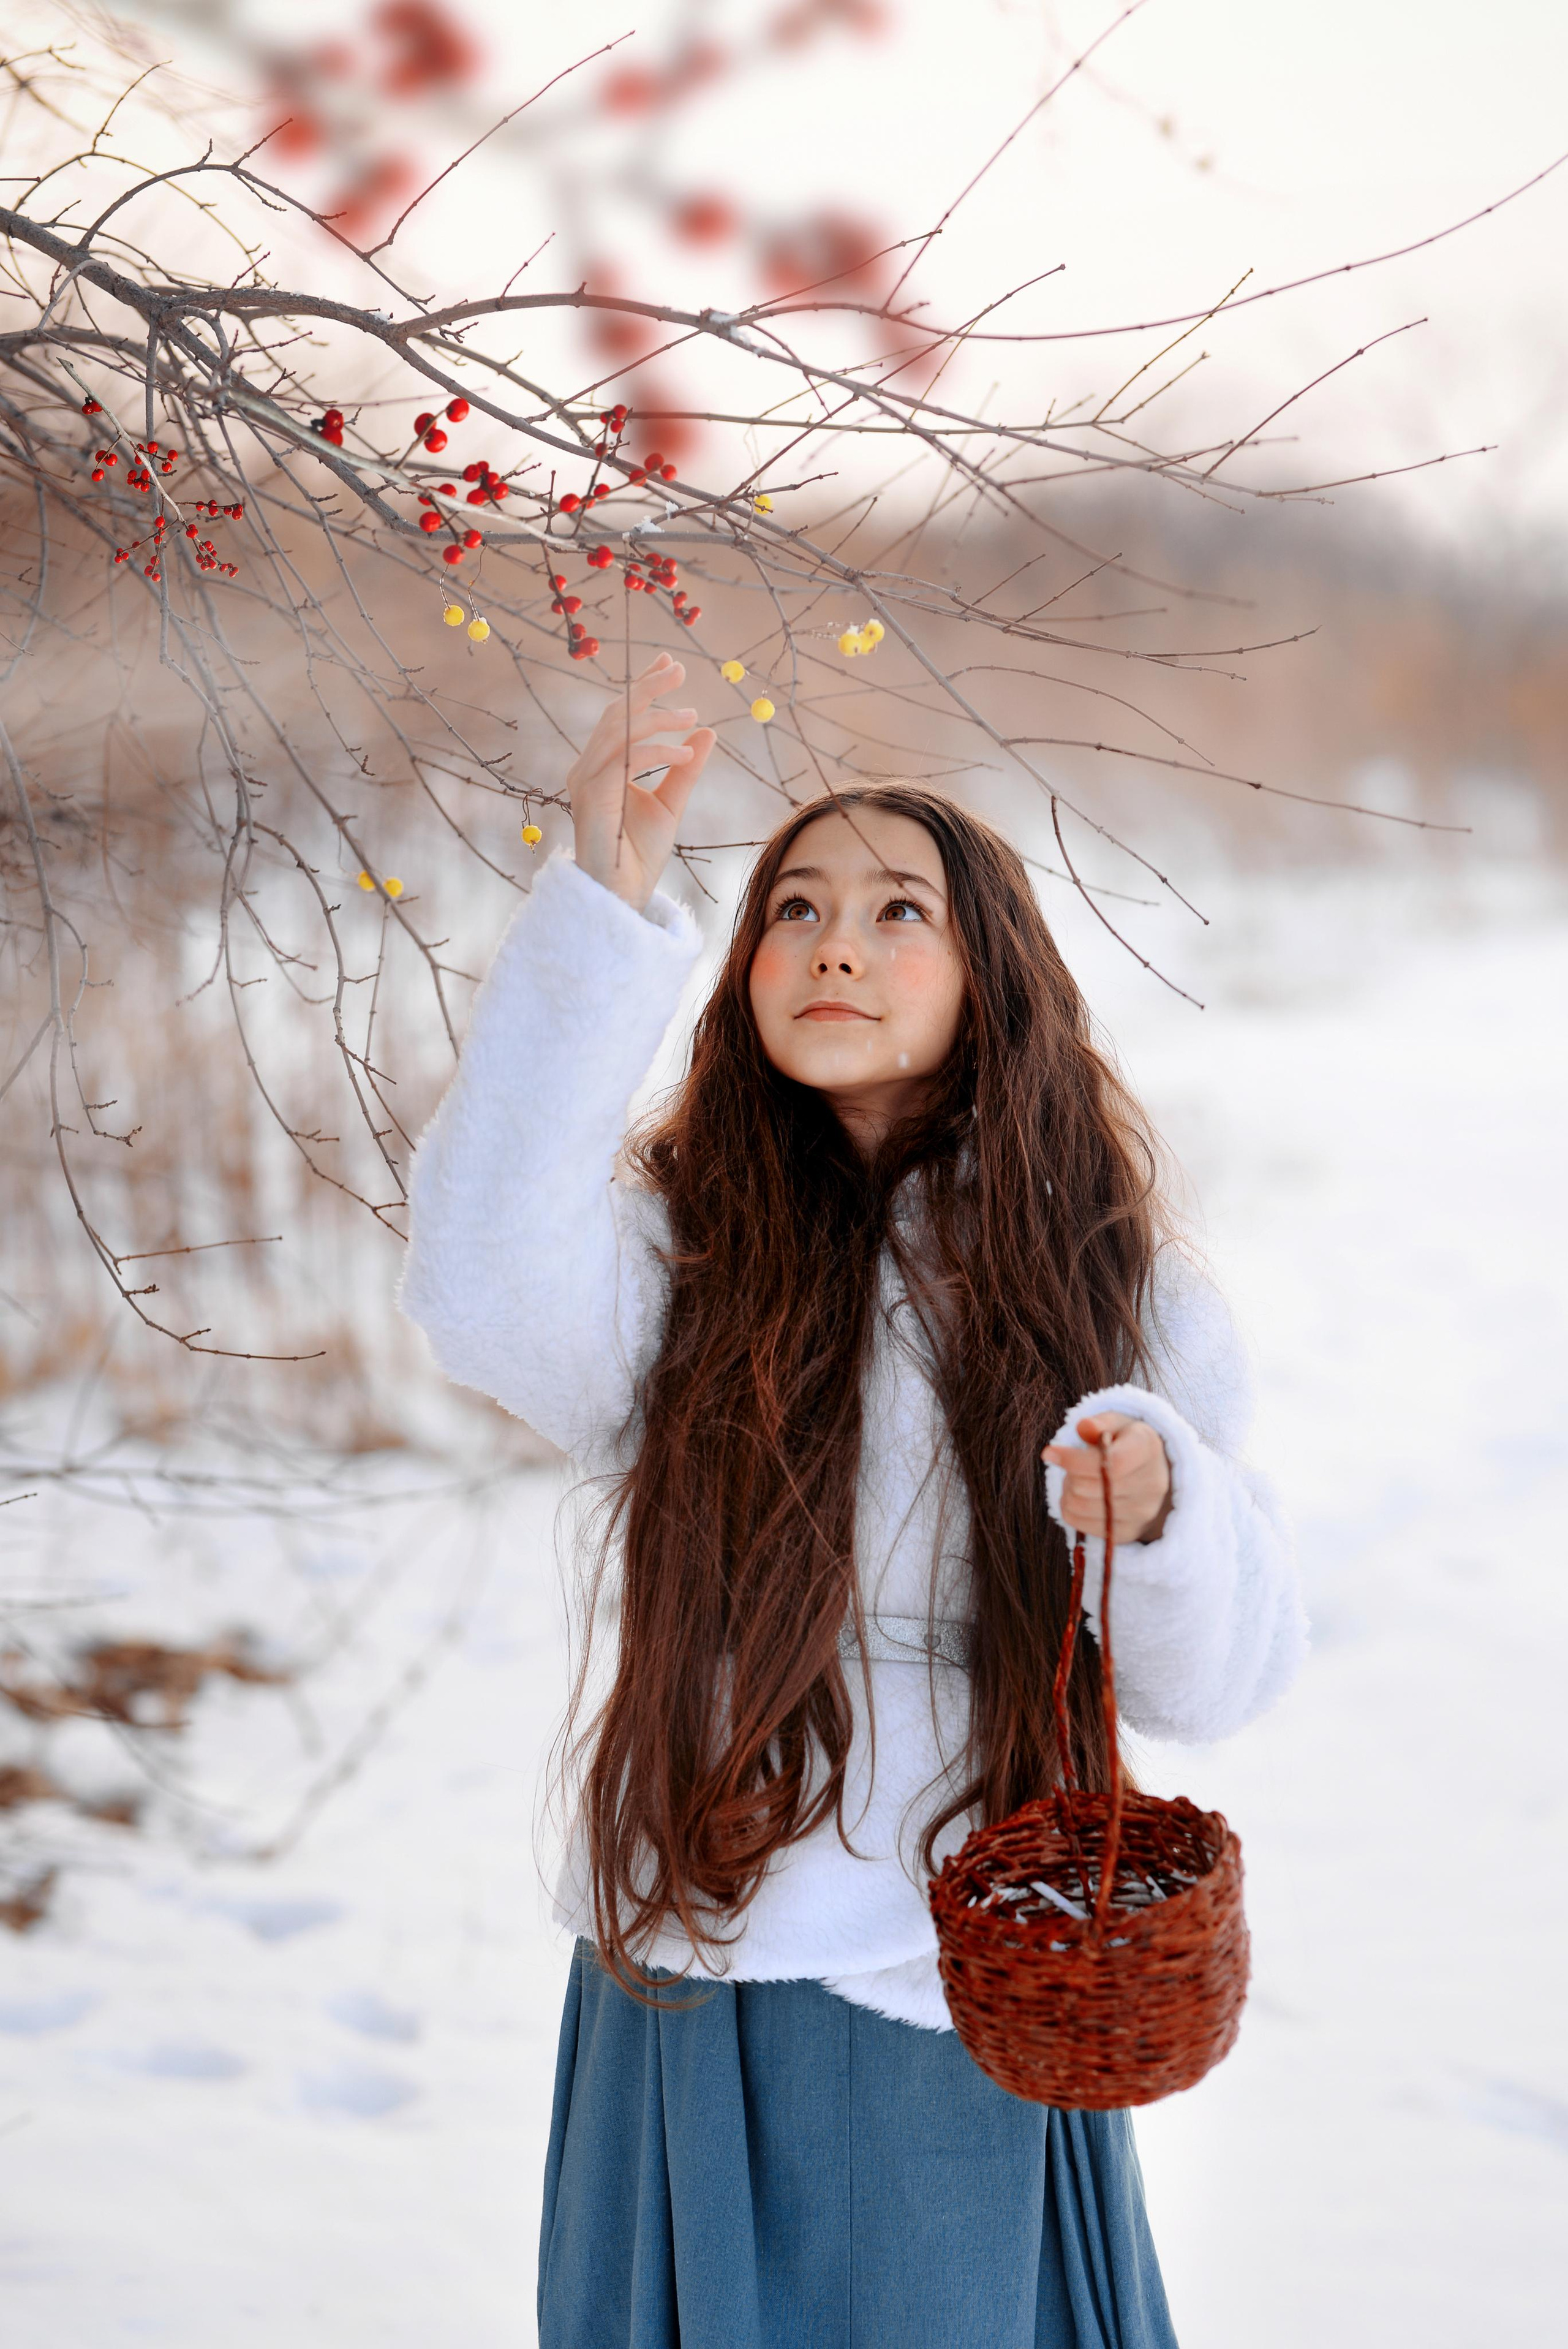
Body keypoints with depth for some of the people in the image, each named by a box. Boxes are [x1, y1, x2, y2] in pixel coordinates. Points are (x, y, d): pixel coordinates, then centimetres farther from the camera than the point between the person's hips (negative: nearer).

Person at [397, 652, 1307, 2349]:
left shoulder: (1100, 1276, 1)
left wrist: (1156, 1507, -24)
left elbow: (1221, 1677, -2)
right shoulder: (680, 1241, -1)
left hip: (972, 2010, 0)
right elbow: (488, 1294, -26)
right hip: (694, 1973, 0)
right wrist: (605, 910, -30)